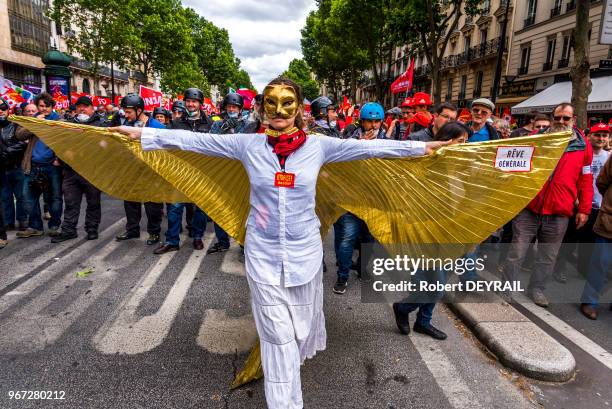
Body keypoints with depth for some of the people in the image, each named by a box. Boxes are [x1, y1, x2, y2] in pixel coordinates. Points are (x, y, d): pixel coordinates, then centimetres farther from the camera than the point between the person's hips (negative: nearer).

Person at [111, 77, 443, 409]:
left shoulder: (318, 146, -4)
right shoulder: (248, 144, -4)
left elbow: (366, 147, -3)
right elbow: (197, 141, -1)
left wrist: (420, 147, -3)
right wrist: (143, 134, 0)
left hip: (304, 251, 1)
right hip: (263, 253, -1)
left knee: (300, 321, 19)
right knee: (277, 332, 6)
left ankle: (296, 354, 55)